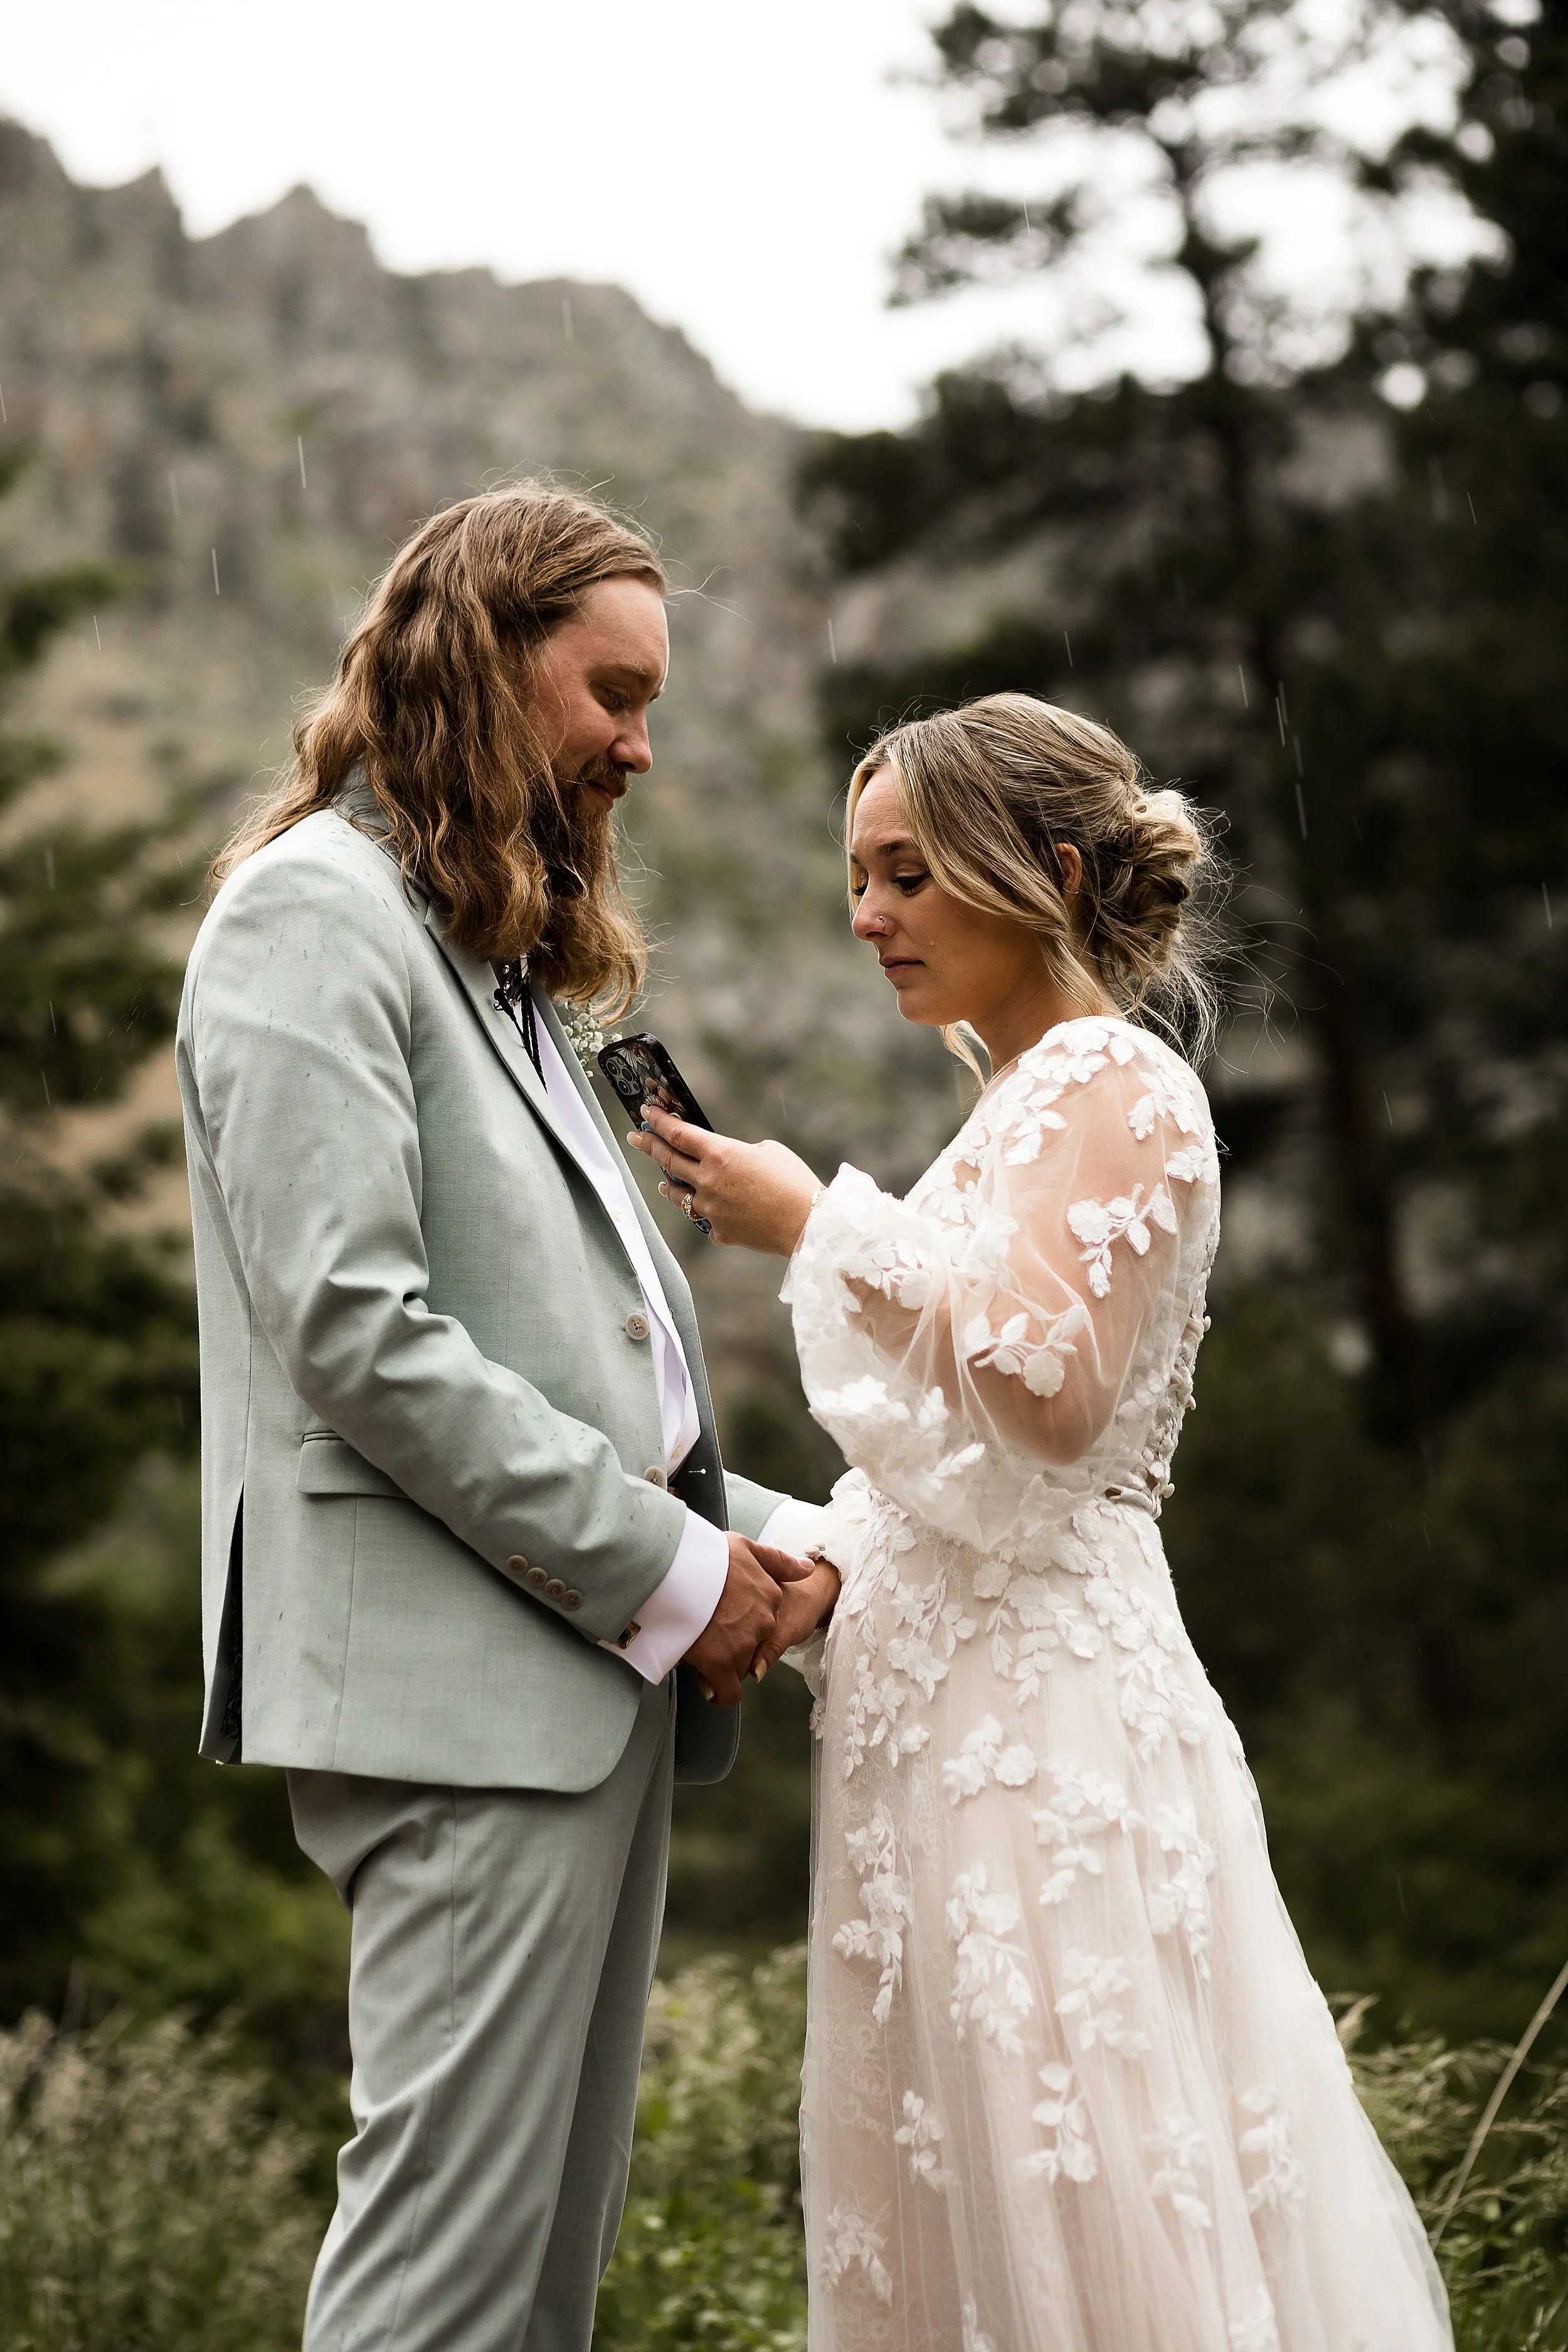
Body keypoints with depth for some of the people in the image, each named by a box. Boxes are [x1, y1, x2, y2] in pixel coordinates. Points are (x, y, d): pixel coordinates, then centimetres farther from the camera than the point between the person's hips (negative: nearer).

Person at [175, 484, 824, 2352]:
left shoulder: (493, 948, 23)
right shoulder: (313, 910, -7)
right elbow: (351, 1327, -17)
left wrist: (757, 1528, 6)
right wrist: (665, 1566, -13)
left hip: (599, 1667, 9)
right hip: (458, 1679, -9)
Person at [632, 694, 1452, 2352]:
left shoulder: (1114, 1087, -7)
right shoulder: (1018, 1107, 20)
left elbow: (1049, 1390, -21)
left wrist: (821, 1226, -14)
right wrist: (833, 1567, 6)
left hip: (1039, 1704, -9)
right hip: (951, 1702, 9)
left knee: (1080, 2213, -5)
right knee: (956, 2201, 11)